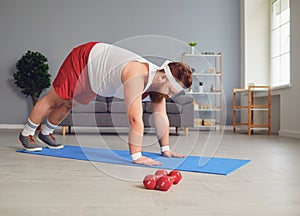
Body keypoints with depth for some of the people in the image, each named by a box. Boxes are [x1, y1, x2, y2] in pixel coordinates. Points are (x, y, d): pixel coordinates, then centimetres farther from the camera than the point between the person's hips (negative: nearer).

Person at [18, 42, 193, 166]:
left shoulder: (160, 80, -17)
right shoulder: (136, 75, -43)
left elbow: (161, 118, -11)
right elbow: (135, 119, -48)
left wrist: (165, 149, -11)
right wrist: (137, 156, -47)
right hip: (83, 59, -7)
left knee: (68, 105, 24)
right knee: (53, 100, 10)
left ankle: (46, 133, 47)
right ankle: (26, 134, 33)